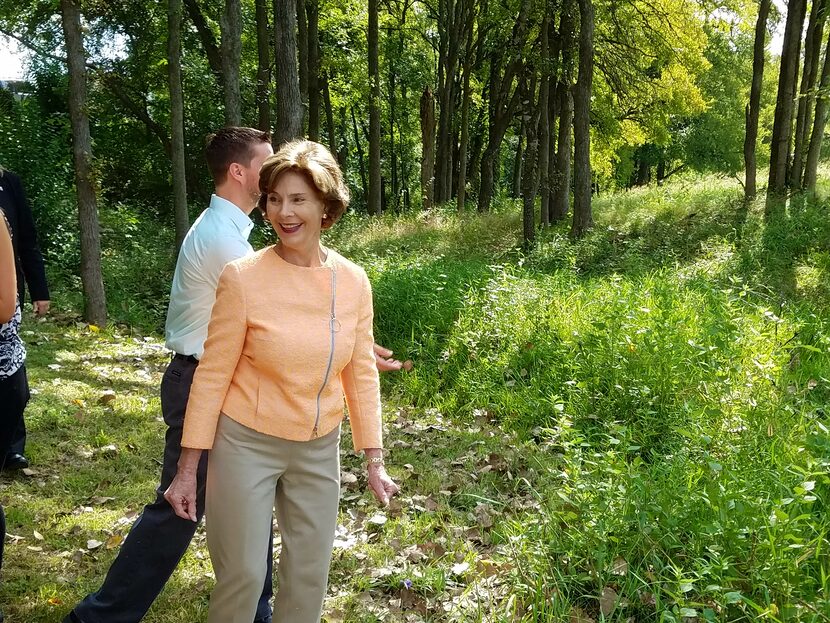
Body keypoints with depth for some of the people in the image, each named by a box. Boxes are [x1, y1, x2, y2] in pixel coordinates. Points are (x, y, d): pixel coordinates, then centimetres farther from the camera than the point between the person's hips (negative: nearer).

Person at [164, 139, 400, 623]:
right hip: (247, 443, -3)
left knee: (310, 574, 15)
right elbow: (212, 375, -9)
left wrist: (375, 460, 5)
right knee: (243, 575, 7)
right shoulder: (244, 278, -15)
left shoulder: (353, 281, -5)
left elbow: (362, 374, 3)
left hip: (320, 450, 4)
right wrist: (188, 468, -6)